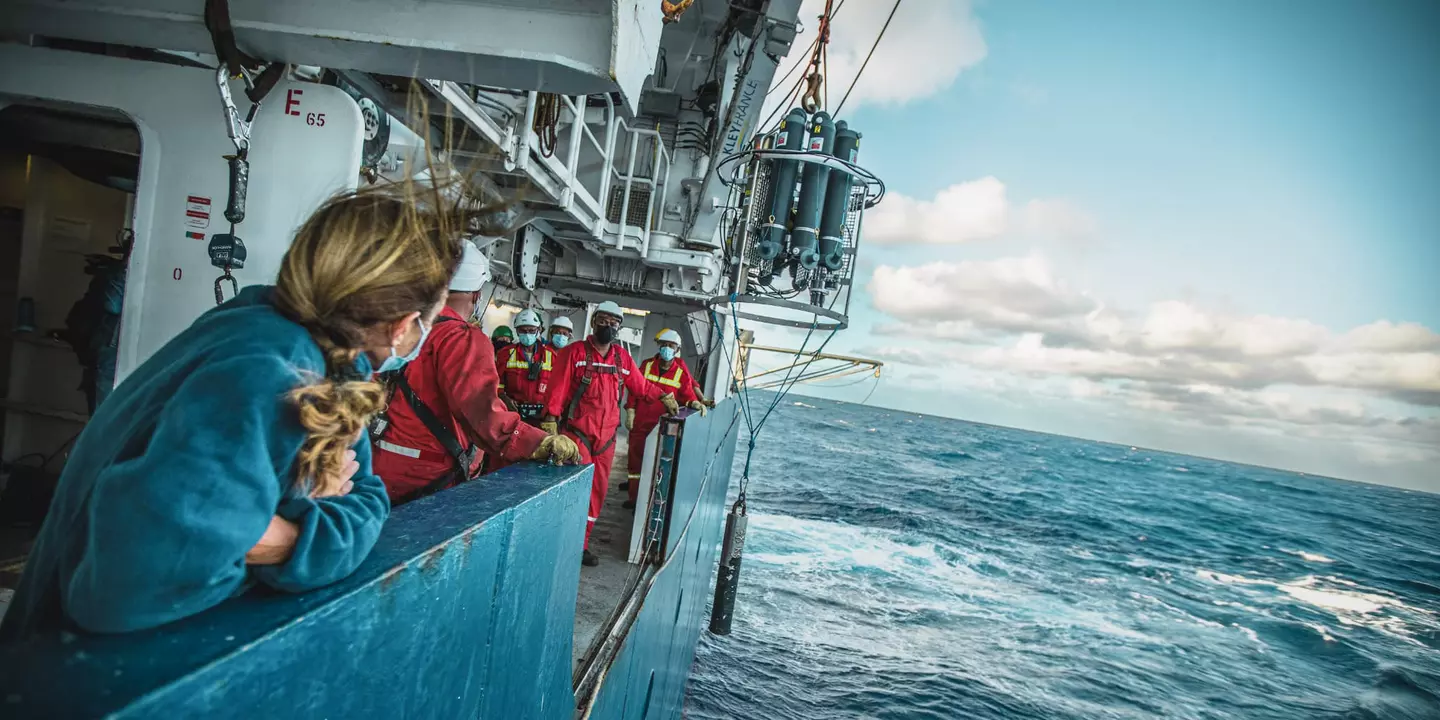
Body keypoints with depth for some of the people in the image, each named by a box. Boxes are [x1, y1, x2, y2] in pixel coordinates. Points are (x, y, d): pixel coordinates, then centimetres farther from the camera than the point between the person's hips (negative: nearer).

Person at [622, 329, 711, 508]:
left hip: (662, 425, -1)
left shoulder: (681, 373, -3)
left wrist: (696, 403, -22)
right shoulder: (647, 365, 1)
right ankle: (635, 496, 22)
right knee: (635, 456, 9)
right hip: (640, 421, 2)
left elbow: (687, 395, 0)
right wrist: (630, 413, -1)